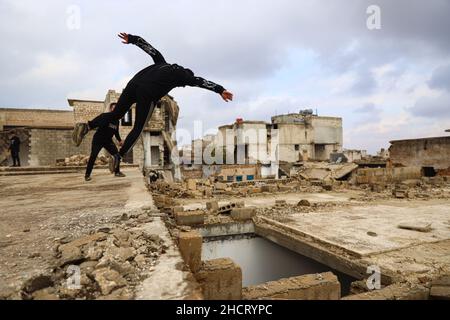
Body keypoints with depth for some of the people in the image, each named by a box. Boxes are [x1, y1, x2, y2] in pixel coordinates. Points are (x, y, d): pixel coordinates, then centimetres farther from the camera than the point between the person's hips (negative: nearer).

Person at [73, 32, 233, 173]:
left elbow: (149, 47, 32)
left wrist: (132, 39, 40)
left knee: (115, 114, 18)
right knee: (138, 129, 9)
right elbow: (200, 81, 6)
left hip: (133, 84, 5)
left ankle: (87, 126, -5)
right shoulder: (183, 74, 18)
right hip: (148, 95, -5)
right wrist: (220, 90, 0)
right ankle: (119, 156, -1)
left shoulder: (163, 63, 32)